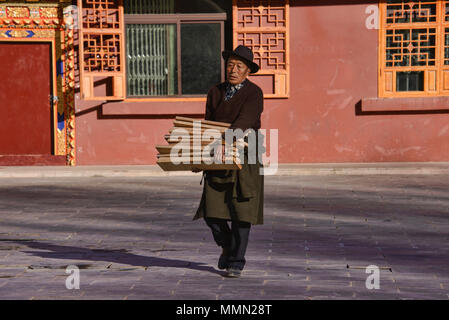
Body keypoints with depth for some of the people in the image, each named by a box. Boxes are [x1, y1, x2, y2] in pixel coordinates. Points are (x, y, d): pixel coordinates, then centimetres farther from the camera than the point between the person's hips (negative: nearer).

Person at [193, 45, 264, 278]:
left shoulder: (254, 93, -8)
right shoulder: (215, 93, 9)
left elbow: (244, 122, -23)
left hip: (244, 159, -4)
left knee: (240, 212, -3)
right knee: (211, 211, -1)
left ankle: (236, 261, 8)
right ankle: (227, 245, 27)